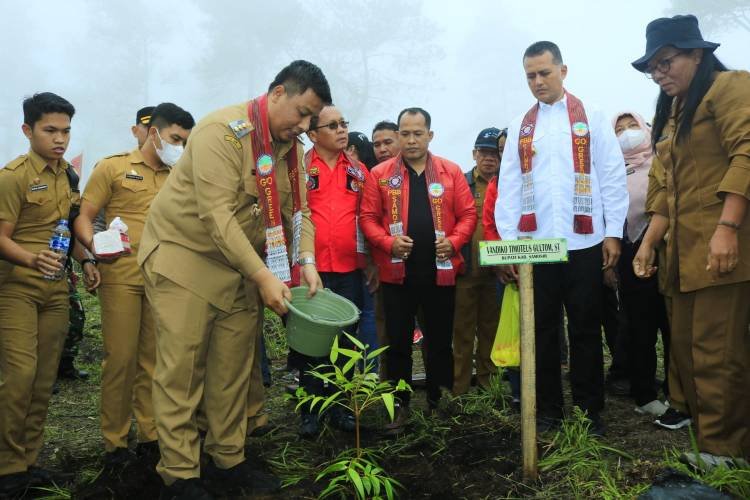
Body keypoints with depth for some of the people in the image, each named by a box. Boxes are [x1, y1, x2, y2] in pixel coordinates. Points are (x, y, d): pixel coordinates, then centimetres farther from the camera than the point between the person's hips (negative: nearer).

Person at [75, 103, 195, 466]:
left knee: (155, 358, 7)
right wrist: (94, 245, -20)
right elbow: (83, 216, 0)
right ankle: (115, 441, 12)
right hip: (122, 276, -4)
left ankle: (150, 435, 19)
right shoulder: (113, 167, 3)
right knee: (120, 358, -1)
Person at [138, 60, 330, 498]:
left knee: (235, 368, 10)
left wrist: (306, 260, -16)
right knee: (182, 370, -3)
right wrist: (263, 276, -30)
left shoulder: (290, 147, 4)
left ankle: (229, 460, 24)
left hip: (240, 262, 7)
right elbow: (217, 214, -28)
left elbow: (297, 210, 2)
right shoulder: (223, 131, -21)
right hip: (185, 255, -7)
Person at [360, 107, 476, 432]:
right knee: (398, 342, 6)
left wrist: (454, 241, -13)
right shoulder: (380, 174, 3)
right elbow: (368, 217, 0)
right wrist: (388, 242, -16)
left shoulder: (451, 171, 5)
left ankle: (439, 403, 25)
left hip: (441, 272, 1)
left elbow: (468, 213, 3)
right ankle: (399, 405, 19)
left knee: (440, 341, 11)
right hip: (396, 273, -1)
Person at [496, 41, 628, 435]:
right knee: (543, 329, 6)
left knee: (585, 329, 6)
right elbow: (509, 188, 7)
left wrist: (613, 233, -5)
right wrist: (507, 243, 0)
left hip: (583, 242, -2)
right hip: (534, 244, 2)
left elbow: (612, 177, 2)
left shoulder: (592, 118, 6)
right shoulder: (519, 127, 12)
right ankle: (548, 409, 17)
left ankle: (590, 410, 17)